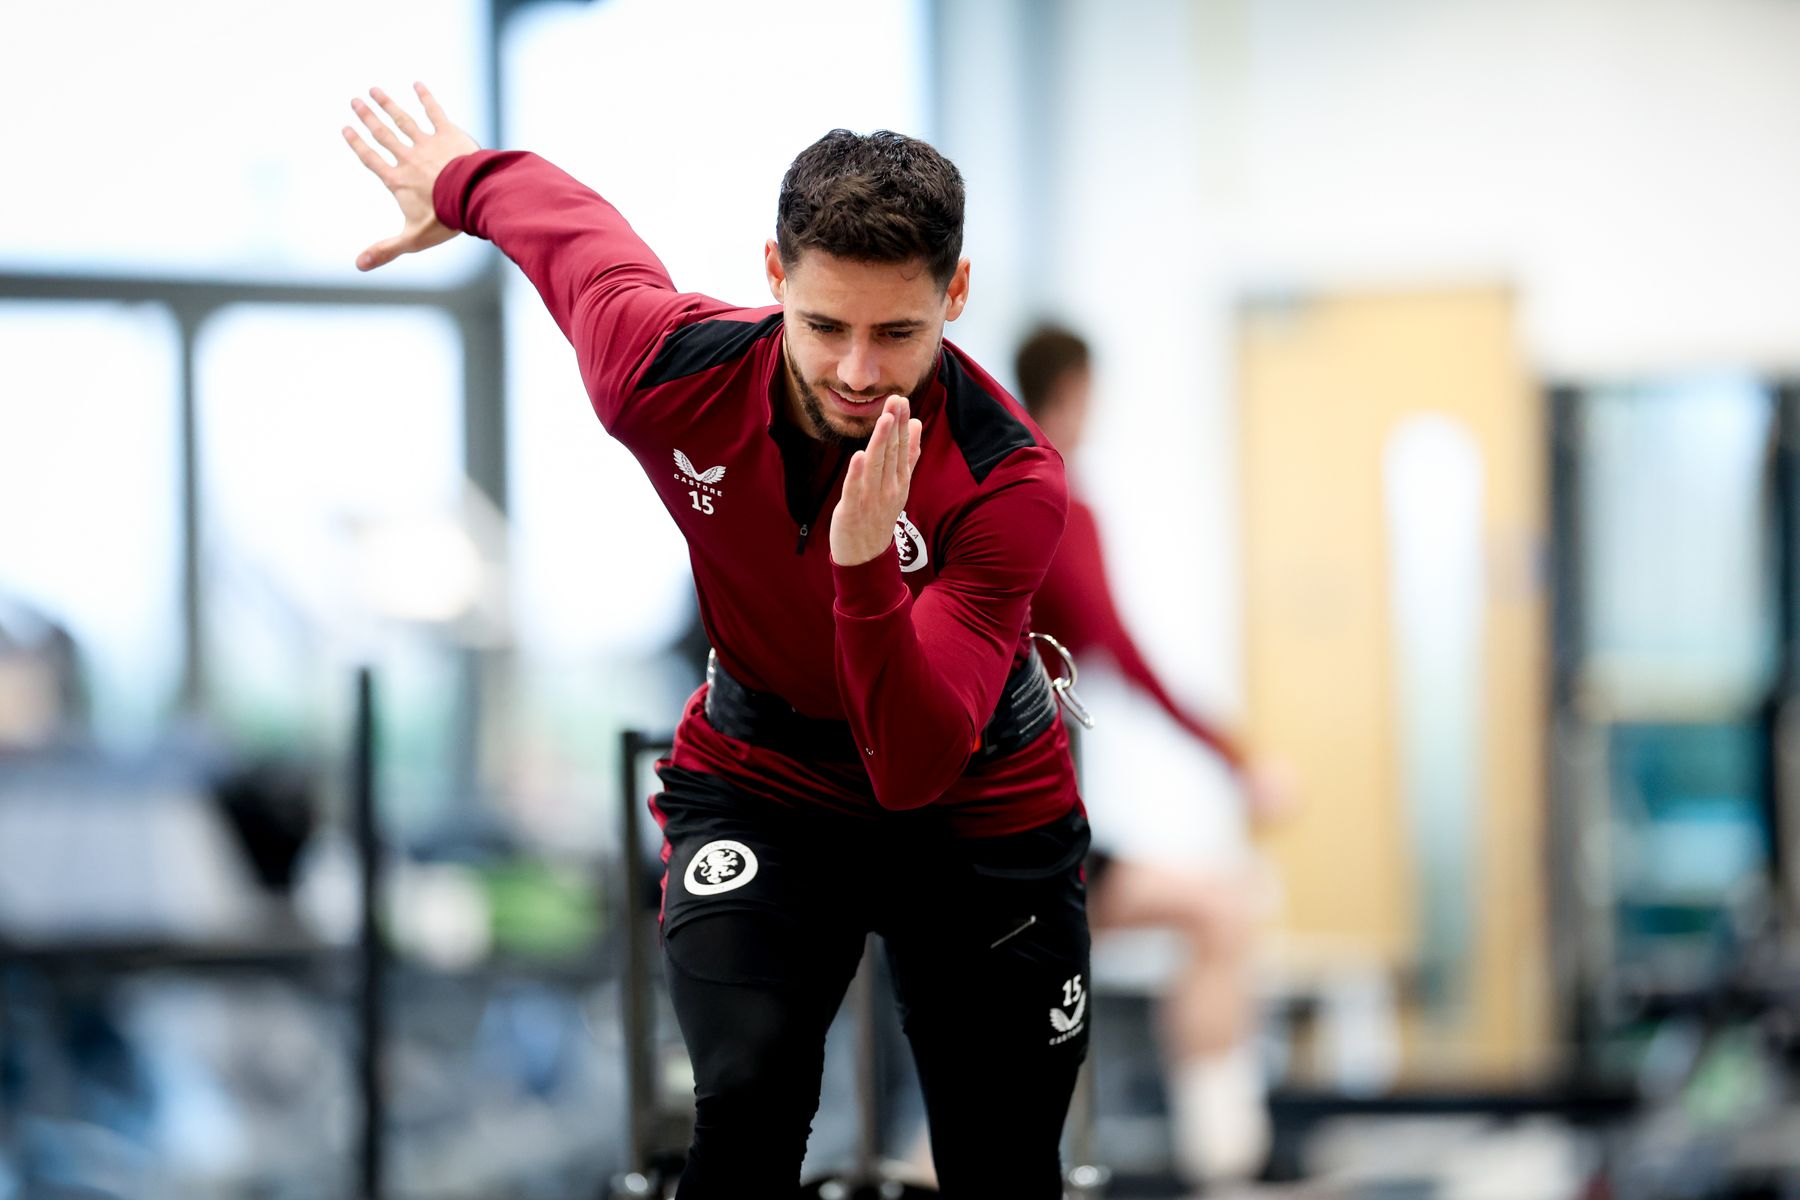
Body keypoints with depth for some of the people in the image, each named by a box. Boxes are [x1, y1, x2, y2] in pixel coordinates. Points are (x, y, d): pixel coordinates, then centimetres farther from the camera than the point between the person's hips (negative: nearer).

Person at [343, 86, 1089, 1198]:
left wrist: (866, 568, -52)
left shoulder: (1012, 481, -31)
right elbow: (570, 225, 0)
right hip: (762, 780, 1)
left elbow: (913, 770, -37)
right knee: (749, 1102, -23)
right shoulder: (670, 375, -24)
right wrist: (462, 183, 22)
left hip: (981, 809, -1)